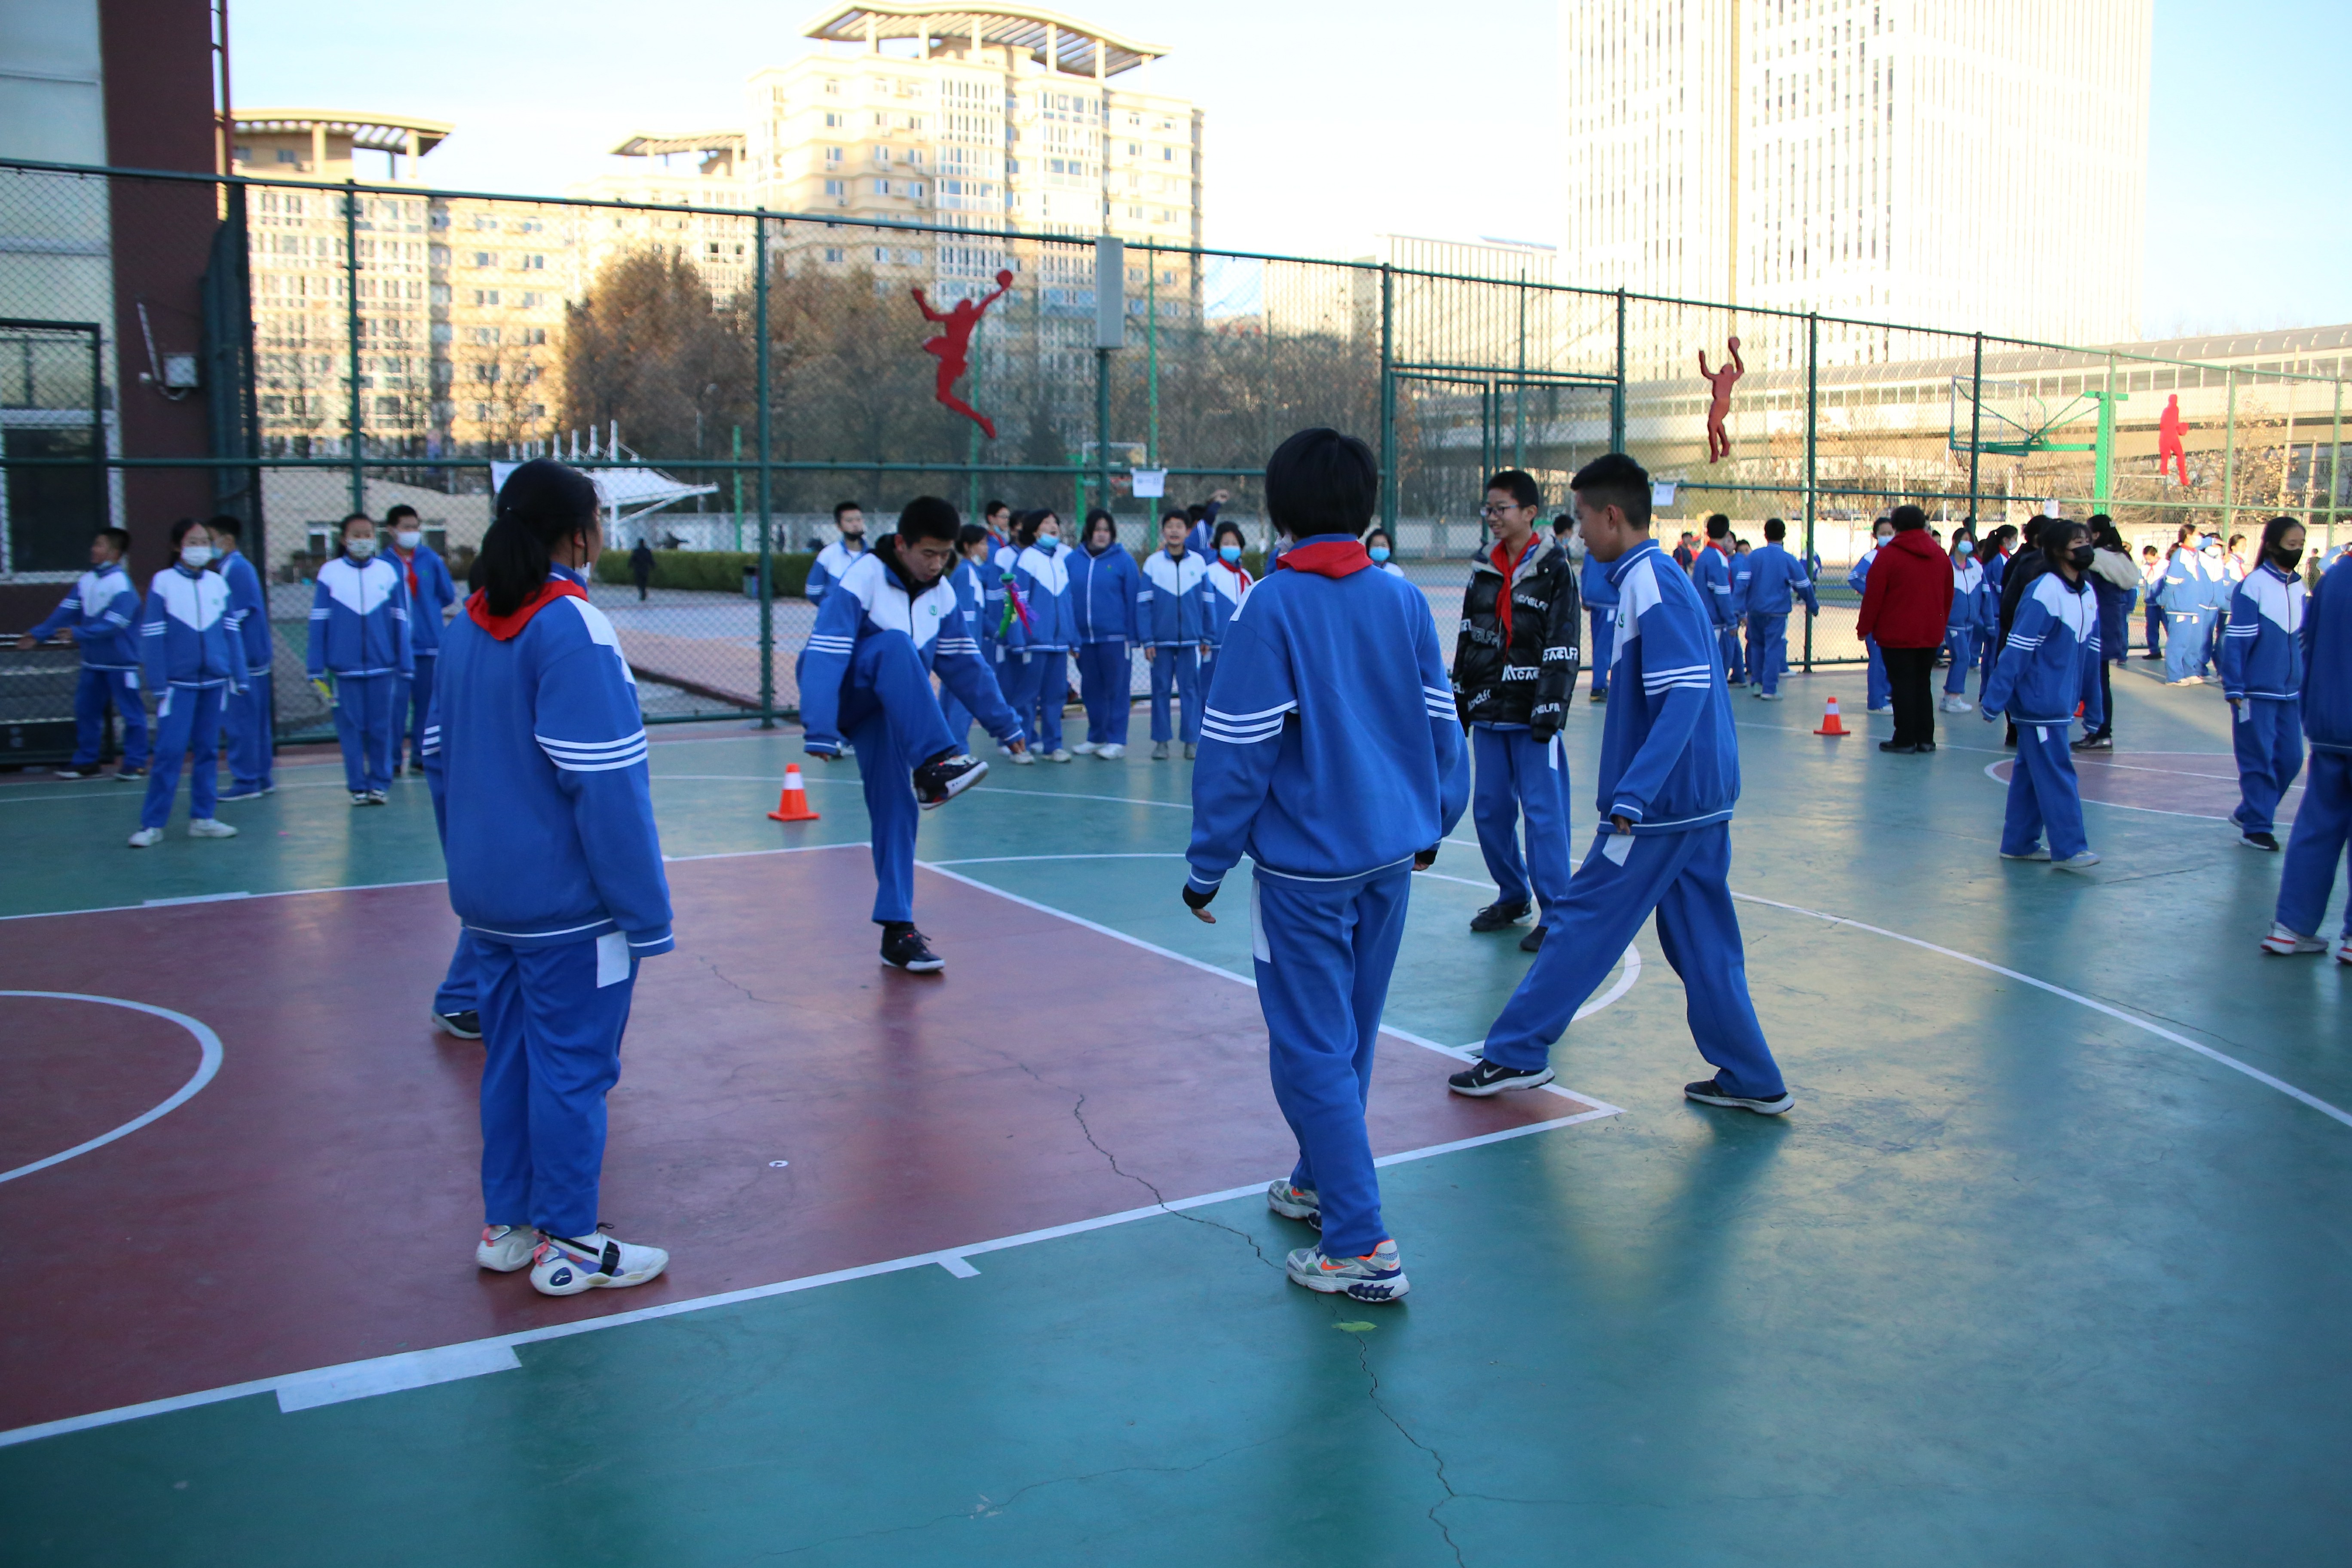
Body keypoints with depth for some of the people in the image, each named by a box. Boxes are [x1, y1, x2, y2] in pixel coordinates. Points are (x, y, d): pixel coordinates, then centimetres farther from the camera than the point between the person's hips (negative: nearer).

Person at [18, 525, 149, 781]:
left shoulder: (122, 585, -16)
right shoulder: (86, 581, 6)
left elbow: (113, 624, -24)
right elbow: (66, 611, 5)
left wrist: (78, 633, -31)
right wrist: (37, 635, -1)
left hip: (121, 662, -8)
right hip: (93, 662, 8)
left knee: (131, 712, -1)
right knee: (86, 711, 11)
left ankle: (135, 763, 7)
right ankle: (85, 762, 20)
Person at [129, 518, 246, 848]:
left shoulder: (218, 583, 6)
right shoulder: (163, 582, -4)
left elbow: (231, 631, 10)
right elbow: (152, 635, -5)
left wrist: (238, 675, 7)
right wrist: (157, 683, -9)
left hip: (214, 681, 4)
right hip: (178, 682, -4)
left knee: (208, 749, 8)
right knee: (170, 750, -7)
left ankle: (202, 818, 17)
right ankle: (152, 824, 0)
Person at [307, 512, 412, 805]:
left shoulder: (388, 572, 5)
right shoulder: (330, 573, 3)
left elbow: (400, 621, 6)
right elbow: (318, 622, 3)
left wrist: (406, 666, 3)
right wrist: (317, 670, -1)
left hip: (383, 666, 1)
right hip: (345, 667, -1)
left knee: (381, 728, 4)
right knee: (351, 728, 3)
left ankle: (379, 784, 15)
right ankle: (357, 787, 12)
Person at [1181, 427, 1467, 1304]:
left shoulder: (1271, 607, -13)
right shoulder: (1404, 600, 3)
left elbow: (1238, 747, -14)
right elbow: (1440, 722, 9)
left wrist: (1208, 865, -5)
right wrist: (1430, 826, 22)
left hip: (1305, 863, -6)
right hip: (1390, 854, 6)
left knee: (1314, 1049, 0)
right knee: (1350, 1035, 20)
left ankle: (1361, 1248, -1)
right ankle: (1320, 1182, 37)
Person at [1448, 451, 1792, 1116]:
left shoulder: (1650, 586, -16)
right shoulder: (1666, 578, 14)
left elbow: (1686, 694, -25)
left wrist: (1631, 793, -31)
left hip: (1660, 805, -9)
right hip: (1705, 799, 9)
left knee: (1584, 923, 1)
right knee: (1703, 942, 14)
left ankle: (1516, 1054, 11)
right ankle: (1751, 1081, 19)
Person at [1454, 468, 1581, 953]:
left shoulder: (1554, 571, -5)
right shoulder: (1483, 572, 12)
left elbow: (1563, 650, -10)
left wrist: (1548, 713, -14)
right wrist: (1461, 703, 15)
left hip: (1533, 717, -6)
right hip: (1488, 714, 6)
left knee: (1544, 813, -5)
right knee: (1490, 811, 10)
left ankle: (1555, 914, 3)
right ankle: (1512, 897, 27)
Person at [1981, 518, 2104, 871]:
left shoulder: (2088, 594, 9)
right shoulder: (2043, 592, -16)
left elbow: (2090, 653, 14)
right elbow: (2016, 650, -18)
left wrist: (2093, 706, 16)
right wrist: (1994, 699, -20)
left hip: (2061, 703, 8)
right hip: (2038, 701, -8)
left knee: (2031, 772, 13)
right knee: (2057, 775, -5)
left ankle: (2019, 843, 20)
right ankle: (2068, 849, 0)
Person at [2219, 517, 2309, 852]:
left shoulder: (2298, 587, 9)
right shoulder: (2253, 586, -11)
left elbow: (2303, 638, 16)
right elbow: (2235, 640, -13)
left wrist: (2306, 683, 12)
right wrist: (2233, 689, -15)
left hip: (2290, 692, 7)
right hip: (2256, 692, -7)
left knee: (2290, 759, 8)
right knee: (2259, 760, -1)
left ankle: (2248, 812, 24)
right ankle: (2255, 827, 10)